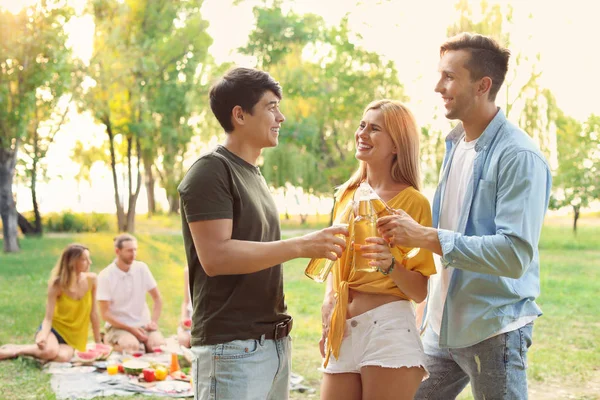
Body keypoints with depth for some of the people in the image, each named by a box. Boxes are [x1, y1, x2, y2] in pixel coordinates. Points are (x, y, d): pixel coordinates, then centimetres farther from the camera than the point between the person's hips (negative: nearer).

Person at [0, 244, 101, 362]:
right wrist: (43, 337, -37)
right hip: (54, 329, -2)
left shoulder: (91, 279, -8)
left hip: (73, 337, 3)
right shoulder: (57, 285, -15)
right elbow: (48, 318, -16)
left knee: (63, 357, -32)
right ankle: (15, 350, -9)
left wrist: (98, 343, 5)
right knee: (49, 351, -37)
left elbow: (93, 313, 1)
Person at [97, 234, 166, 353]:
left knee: (159, 345, -26)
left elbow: (157, 298, 9)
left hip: (143, 324, 3)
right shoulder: (105, 276, -9)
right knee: (132, 346, -33)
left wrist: (154, 322, -7)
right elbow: (105, 313, -8)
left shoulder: (141, 268, 1)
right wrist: (131, 329, -17)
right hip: (118, 326, -3)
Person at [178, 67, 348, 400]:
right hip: (232, 348, -8)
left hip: (273, 343, 8)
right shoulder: (211, 172, -10)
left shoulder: (254, 175, 17)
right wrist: (300, 246, -21)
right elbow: (215, 257, -21)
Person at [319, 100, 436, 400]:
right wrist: (328, 302, 5)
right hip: (342, 335, 5)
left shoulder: (413, 201, -7)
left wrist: (390, 264, -23)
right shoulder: (346, 195, 10)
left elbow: (421, 291, -6)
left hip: (388, 330, -5)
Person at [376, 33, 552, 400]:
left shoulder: (518, 156, -17)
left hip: (494, 330, -8)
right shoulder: (455, 145, 9)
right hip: (443, 326, 8)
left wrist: (426, 236, -27)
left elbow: (516, 254, -26)